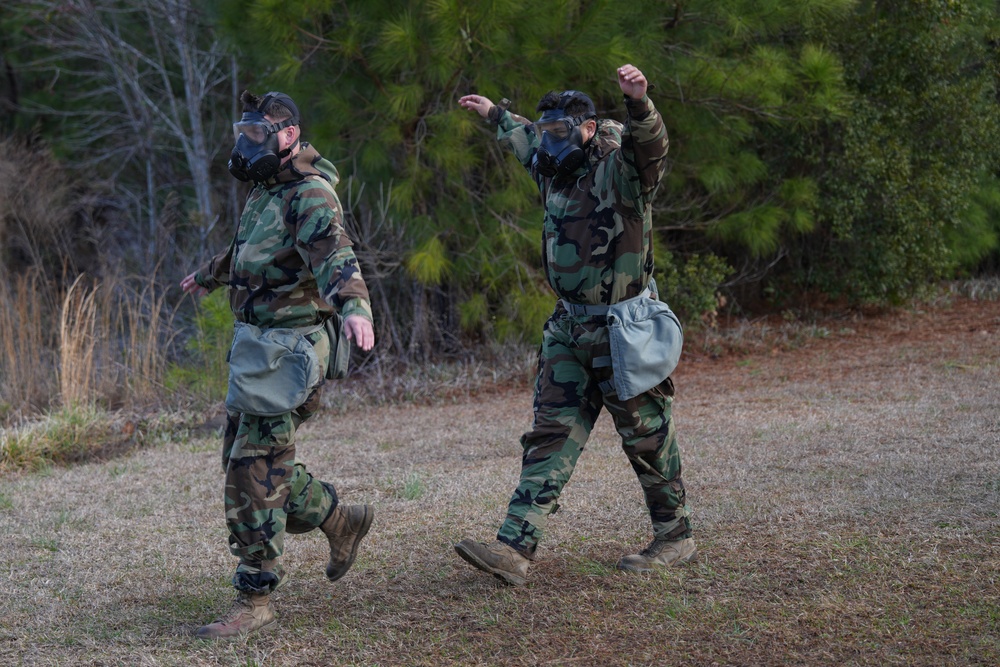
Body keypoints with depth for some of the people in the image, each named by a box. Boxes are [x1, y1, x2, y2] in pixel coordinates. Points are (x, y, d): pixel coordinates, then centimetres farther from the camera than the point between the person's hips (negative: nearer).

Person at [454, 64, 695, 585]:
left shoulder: (619, 169, -13)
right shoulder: (555, 172, 10)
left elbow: (649, 144, -36)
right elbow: (529, 141, 34)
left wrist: (638, 102, -56)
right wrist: (496, 115, 48)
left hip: (621, 330, -7)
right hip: (569, 329, 7)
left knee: (647, 437, 4)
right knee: (551, 434, 1)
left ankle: (675, 538, 21)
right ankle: (514, 548, -5)